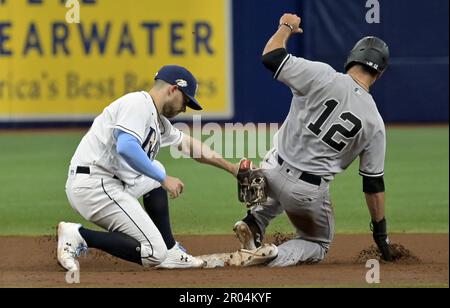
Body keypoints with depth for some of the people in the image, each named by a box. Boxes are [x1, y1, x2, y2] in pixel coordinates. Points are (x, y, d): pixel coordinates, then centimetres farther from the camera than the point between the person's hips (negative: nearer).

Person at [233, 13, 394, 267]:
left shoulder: (322, 77, -11)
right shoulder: (374, 122, -4)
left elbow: (271, 57, -11)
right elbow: (374, 183, 1)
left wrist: (287, 27, 9)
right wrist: (381, 231, 11)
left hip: (272, 170, 2)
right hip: (310, 193, -2)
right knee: (319, 245, 23)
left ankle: (255, 222, 10)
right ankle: (278, 257, -10)